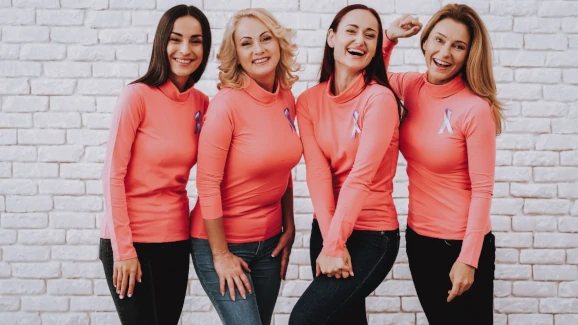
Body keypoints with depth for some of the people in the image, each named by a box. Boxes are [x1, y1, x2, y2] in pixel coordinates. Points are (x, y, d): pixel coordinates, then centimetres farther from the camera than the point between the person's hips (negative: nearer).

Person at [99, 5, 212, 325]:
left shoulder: (201, 103, 3)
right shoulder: (137, 95, -12)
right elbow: (113, 174, -12)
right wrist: (123, 249, -14)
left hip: (176, 239, 5)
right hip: (130, 239, -5)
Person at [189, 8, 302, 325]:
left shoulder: (286, 99, 1)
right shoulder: (227, 102, -18)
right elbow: (207, 183, -18)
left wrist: (289, 228, 9)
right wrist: (221, 254, -15)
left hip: (270, 241, 6)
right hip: (221, 241, -6)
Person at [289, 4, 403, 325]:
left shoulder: (380, 98, -12)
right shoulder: (309, 101, 1)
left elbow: (361, 176, -18)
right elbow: (317, 172, -9)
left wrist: (334, 244, -21)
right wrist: (328, 240, -19)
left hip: (372, 233, -5)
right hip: (327, 229, 5)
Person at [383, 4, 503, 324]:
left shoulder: (476, 108, -19)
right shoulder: (413, 87, -3)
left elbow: (482, 190, -17)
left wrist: (468, 259, -18)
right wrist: (388, 38, 0)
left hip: (461, 244, -6)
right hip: (418, 237, 6)